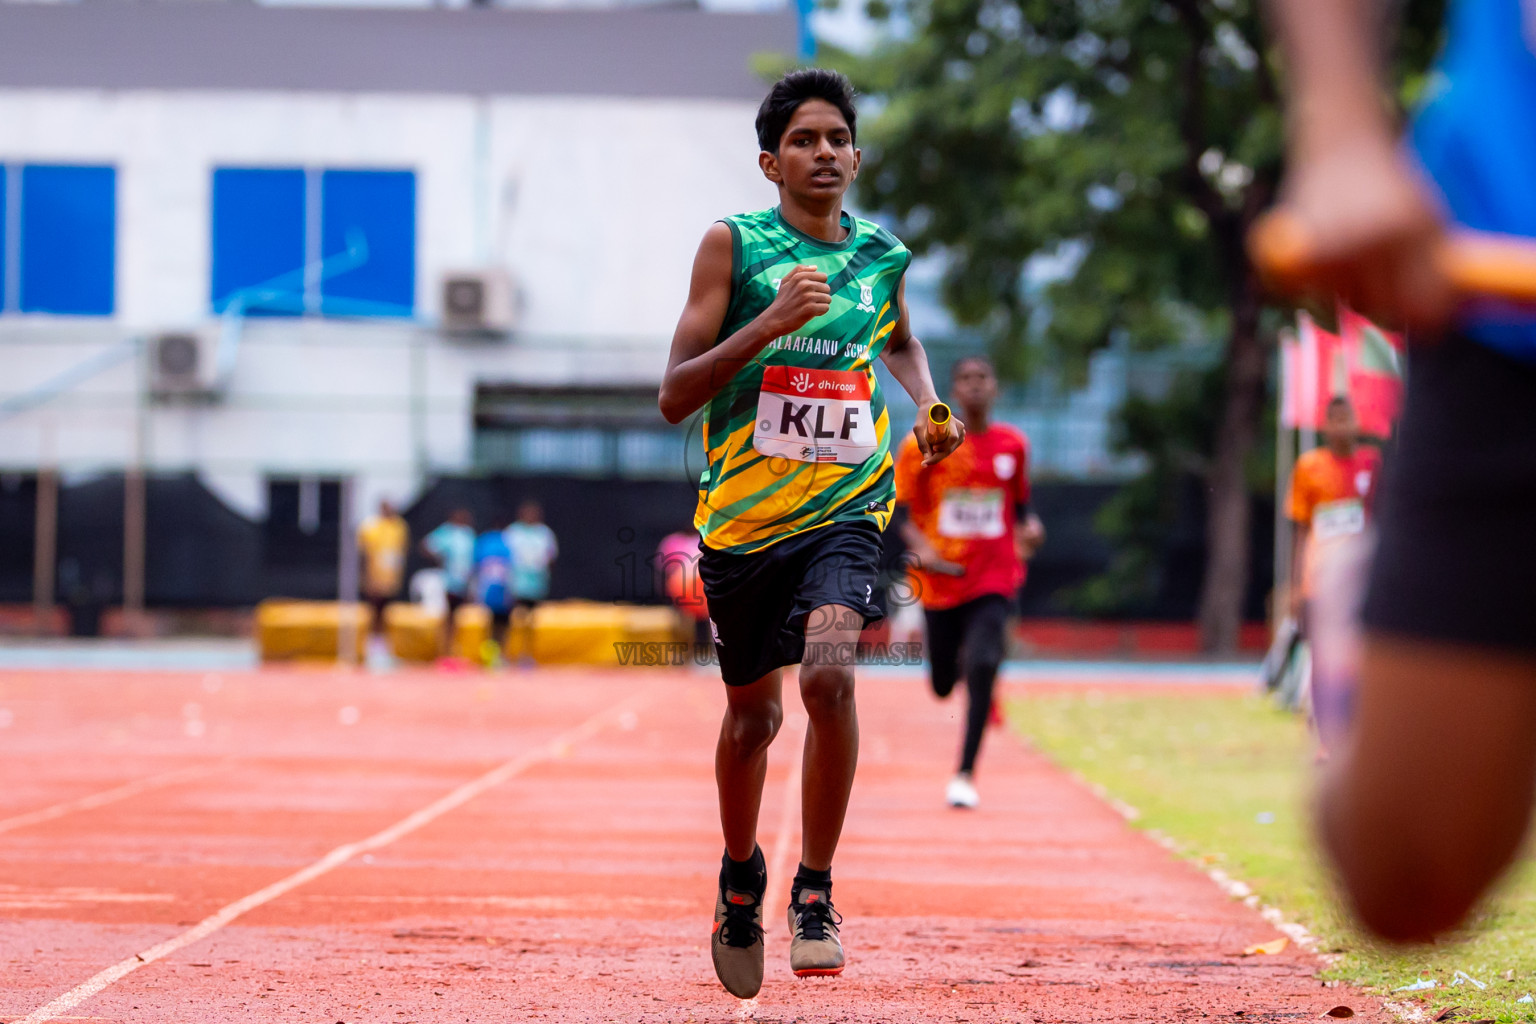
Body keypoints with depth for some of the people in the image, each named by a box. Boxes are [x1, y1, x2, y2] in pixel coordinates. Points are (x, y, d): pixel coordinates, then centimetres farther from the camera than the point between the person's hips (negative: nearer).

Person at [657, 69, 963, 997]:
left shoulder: (881, 256, 5)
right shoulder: (733, 244, -5)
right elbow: (675, 396, -10)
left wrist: (929, 406, 10)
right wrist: (769, 322, -22)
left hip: (845, 509, 0)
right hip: (743, 513, 0)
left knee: (830, 675, -24)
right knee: (754, 713, 13)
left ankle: (815, 893, -10)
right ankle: (741, 877, 41)